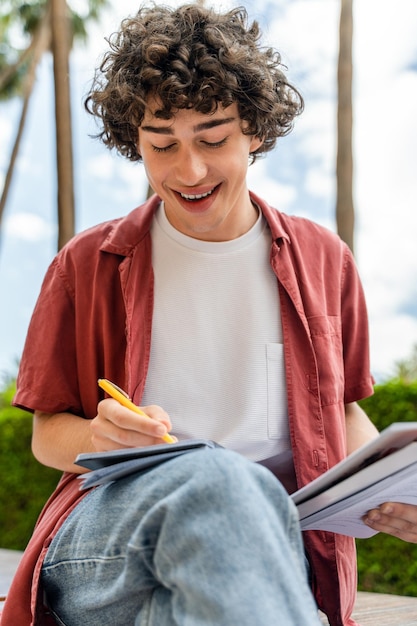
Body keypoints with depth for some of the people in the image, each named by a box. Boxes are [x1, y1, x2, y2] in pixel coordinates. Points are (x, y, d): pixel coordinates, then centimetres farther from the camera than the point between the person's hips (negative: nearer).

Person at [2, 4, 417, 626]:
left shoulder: (323, 260, 15)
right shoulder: (87, 265, 11)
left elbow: (341, 411, 24)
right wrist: (99, 438, -12)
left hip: (268, 536, 0)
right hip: (104, 531, 0)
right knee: (213, 476, -37)